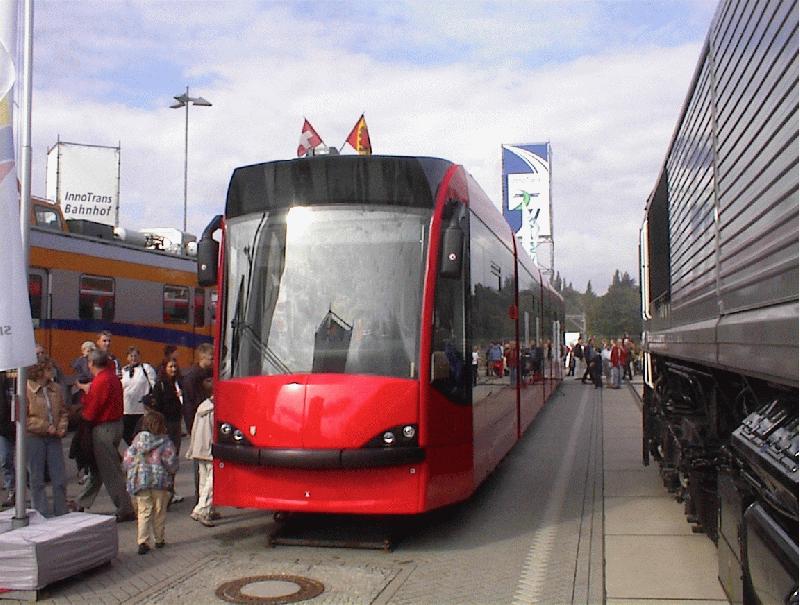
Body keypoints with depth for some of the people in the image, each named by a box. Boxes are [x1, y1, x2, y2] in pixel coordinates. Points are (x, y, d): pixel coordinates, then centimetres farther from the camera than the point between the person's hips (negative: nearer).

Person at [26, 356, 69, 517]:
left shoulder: (56, 388, 4)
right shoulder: (26, 389, -11)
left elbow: (63, 411, 14)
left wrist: (62, 427, -4)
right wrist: (46, 427, -16)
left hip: (54, 438, 4)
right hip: (34, 438, -4)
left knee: (59, 478, 6)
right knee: (37, 479, 7)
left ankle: (62, 514, 19)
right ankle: (42, 515, 18)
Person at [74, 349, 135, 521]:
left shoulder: (100, 381, -19)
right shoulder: (113, 378, 8)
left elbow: (90, 412, -16)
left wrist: (81, 415, 3)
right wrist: (87, 389, 14)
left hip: (103, 428, -10)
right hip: (116, 424, 10)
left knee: (111, 472, -2)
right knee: (97, 467, 18)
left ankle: (125, 510, 3)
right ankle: (82, 505, 31)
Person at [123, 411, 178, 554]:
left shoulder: (138, 440, 1)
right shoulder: (165, 442, -8)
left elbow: (127, 460, 3)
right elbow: (171, 462, -9)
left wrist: (133, 475, 17)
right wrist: (172, 471, 12)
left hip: (141, 482, 2)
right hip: (160, 482, -2)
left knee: (143, 511, 4)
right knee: (160, 511, 12)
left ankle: (142, 542, -5)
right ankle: (159, 539, 21)